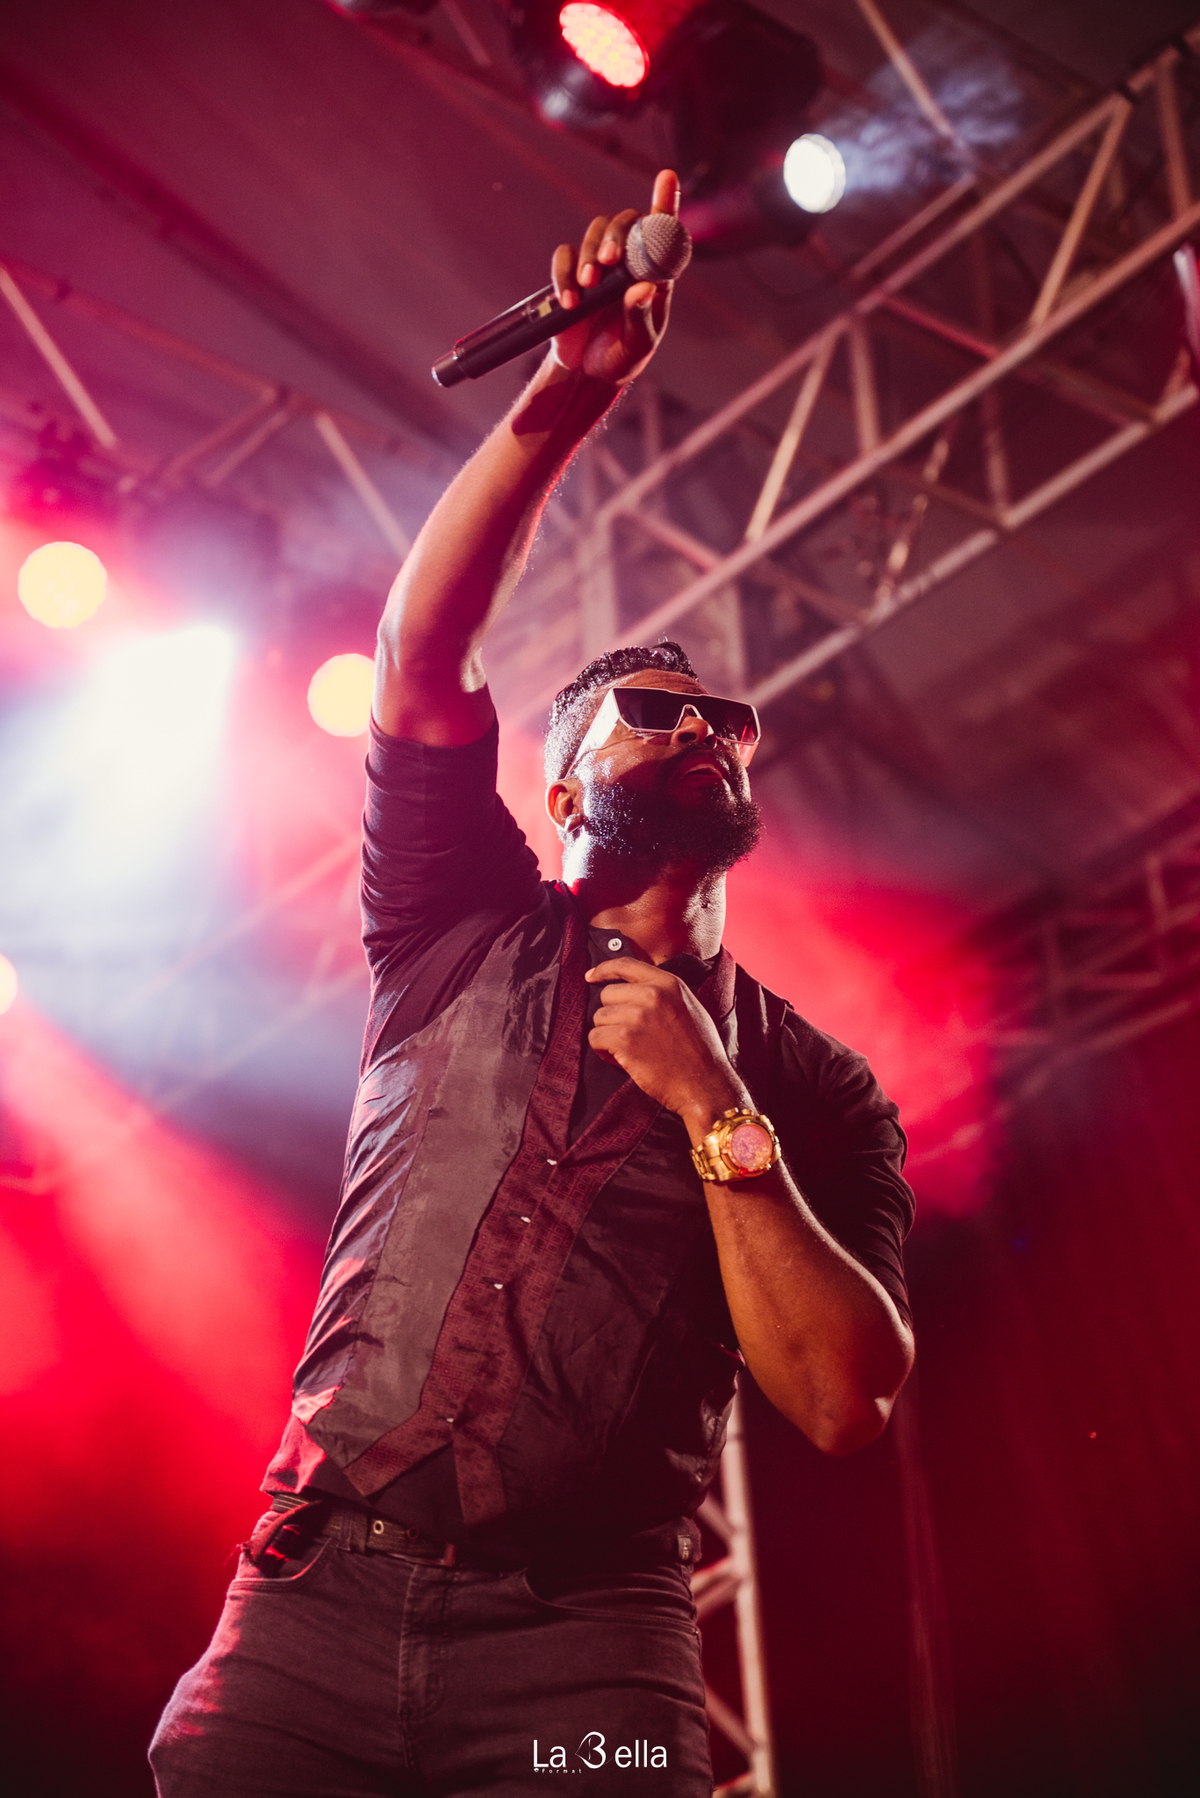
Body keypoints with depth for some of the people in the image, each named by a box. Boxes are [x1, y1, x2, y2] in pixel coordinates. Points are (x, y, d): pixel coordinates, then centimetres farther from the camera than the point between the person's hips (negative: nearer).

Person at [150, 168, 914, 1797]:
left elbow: (847, 1406, 0)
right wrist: (569, 393, -8)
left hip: (583, 1648, -1)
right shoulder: (464, 940, 15)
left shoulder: (812, 1087, 12)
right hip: (312, 1606, 1)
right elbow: (420, 659, 0)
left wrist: (716, 1113, -6)